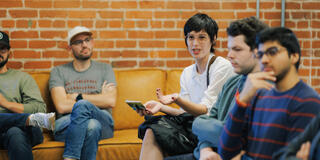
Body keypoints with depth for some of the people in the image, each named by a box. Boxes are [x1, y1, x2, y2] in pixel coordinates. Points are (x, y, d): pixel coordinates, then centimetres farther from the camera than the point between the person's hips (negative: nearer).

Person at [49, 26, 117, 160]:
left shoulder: (105, 69, 17)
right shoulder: (58, 72, 13)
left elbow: (111, 102, 1)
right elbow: (61, 107, -3)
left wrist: (77, 96, 1)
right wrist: (99, 99, 1)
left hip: (103, 124, 1)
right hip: (66, 125, -1)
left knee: (82, 105, -33)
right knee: (91, 126, -37)